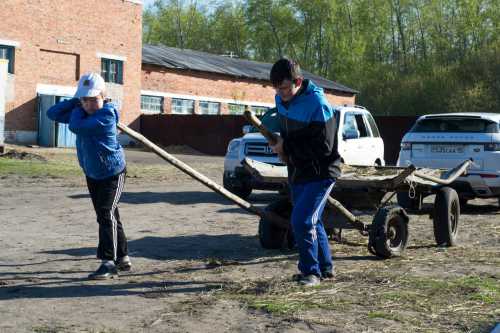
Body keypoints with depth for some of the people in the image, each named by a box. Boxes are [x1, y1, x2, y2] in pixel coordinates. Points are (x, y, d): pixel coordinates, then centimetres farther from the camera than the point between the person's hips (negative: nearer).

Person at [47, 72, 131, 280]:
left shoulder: (107, 114, -23)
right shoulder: (82, 113, 0)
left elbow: (76, 127, -31)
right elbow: (53, 114, -2)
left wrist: (77, 110, -12)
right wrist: (76, 101, -9)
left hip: (112, 173, -8)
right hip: (92, 174, 8)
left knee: (106, 215, -16)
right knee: (109, 216, 14)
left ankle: (109, 263, -14)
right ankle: (123, 258, 26)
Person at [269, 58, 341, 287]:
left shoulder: (317, 105, -24)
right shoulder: (281, 100, 1)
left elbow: (323, 147, -24)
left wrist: (287, 147, -18)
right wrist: (282, 147, 1)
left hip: (320, 174, -8)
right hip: (297, 173, 8)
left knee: (302, 221, -17)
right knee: (311, 222, 17)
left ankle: (311, 271, -1)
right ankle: (325, 269, 31)